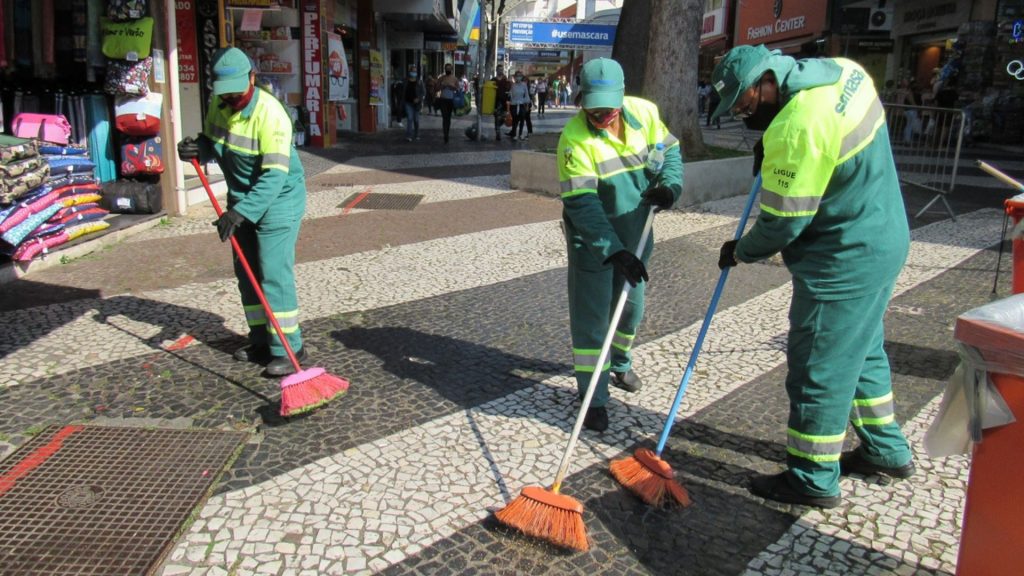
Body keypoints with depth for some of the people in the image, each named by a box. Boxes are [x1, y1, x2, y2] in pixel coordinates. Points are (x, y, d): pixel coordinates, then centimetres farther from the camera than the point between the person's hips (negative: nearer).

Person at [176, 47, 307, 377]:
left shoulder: (269, 113, -24)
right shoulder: (218, 104, 1)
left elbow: (274, 175, -30)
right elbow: (213, 144, 15)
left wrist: (240, 212, -35)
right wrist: (198, 150, -10)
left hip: (277, 200, -8)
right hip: (242, 199, 8)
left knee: (273, 273, -12)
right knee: (247, 273, 12)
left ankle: (288, 348, -4)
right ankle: (262, 341, 24)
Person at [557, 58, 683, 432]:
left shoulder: (646, 113, -11)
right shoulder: (574, 138, -25)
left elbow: (670, 151, 5)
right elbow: (582, 204, -28)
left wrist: (670, 185, -17)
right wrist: (614, 250, -35)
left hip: (635, 233, 5)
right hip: (592, 241, -5)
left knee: (631, 306, 21)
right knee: (591, 318, -2)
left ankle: (620, 365, 48)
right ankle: (593, 399, 10)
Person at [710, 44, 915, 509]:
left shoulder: (797, 129, -28)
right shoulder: (842, 70, 1)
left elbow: (783, 222, -21)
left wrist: (740, 251, -2)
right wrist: (773, 151, 8)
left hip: (844, 261, -10)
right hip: (884, 239, 10)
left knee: (819, 366, 2)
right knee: (862, 349, 23)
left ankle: (813, 479, 16)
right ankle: (886, 450, 39)